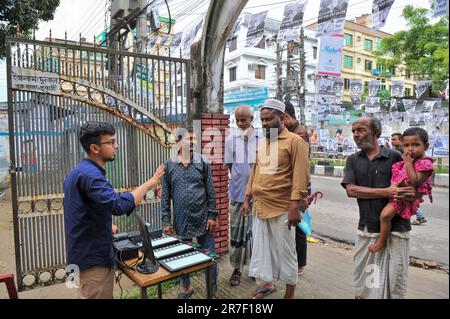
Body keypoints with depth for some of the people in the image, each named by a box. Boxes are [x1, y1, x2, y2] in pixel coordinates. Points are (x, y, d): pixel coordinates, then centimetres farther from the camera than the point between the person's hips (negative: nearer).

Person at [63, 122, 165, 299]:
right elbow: (119, 205, -36)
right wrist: (149, 184, -24)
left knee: (102, 295, 23)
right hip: (93, 258, -10)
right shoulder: (89, 174, -24)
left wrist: (106, 225, 22)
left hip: (89, 253, 10)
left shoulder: (79, 171, 10)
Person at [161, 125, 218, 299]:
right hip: (181, 219, 1)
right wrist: (166, 221, 0)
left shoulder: (203, 163, -2)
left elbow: (210, 191, -1)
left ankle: (212, 287, 29)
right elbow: (165, 195, 1)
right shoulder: (169, 165, -1)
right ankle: (185, 287, 36)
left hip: (202, 218, -1)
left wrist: (212, 215, -4)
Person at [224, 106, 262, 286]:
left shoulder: (262, 139, -4)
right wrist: (241, 179, 0)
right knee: (236, 230, 8)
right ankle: (237, 268, 23)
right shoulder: (231, 139, 0)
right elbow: (229, 166, 7)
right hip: (238, 192, 1)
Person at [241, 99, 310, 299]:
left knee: (285, 252, 8)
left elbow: (300, 176, -14)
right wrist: (247, 200, 14)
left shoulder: (294, 141, -8)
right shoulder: (261, 143, 12)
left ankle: (289, 294, 26)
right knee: (261, 248, 16)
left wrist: (295, 207, -19)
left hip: (282, 208, -6)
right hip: (260, 207, 6)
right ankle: (266, 283, 37)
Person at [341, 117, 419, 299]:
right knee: (363, 284, 11)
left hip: (395, 230, -2)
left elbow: (412, 187, 5)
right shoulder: (353, 160, 6)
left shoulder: (394, 156, -1)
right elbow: (350, 190, -8)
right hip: (366, 231, 2)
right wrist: (386, 192, -18)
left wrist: (411, 196, -17)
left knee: (394, 285, 7)